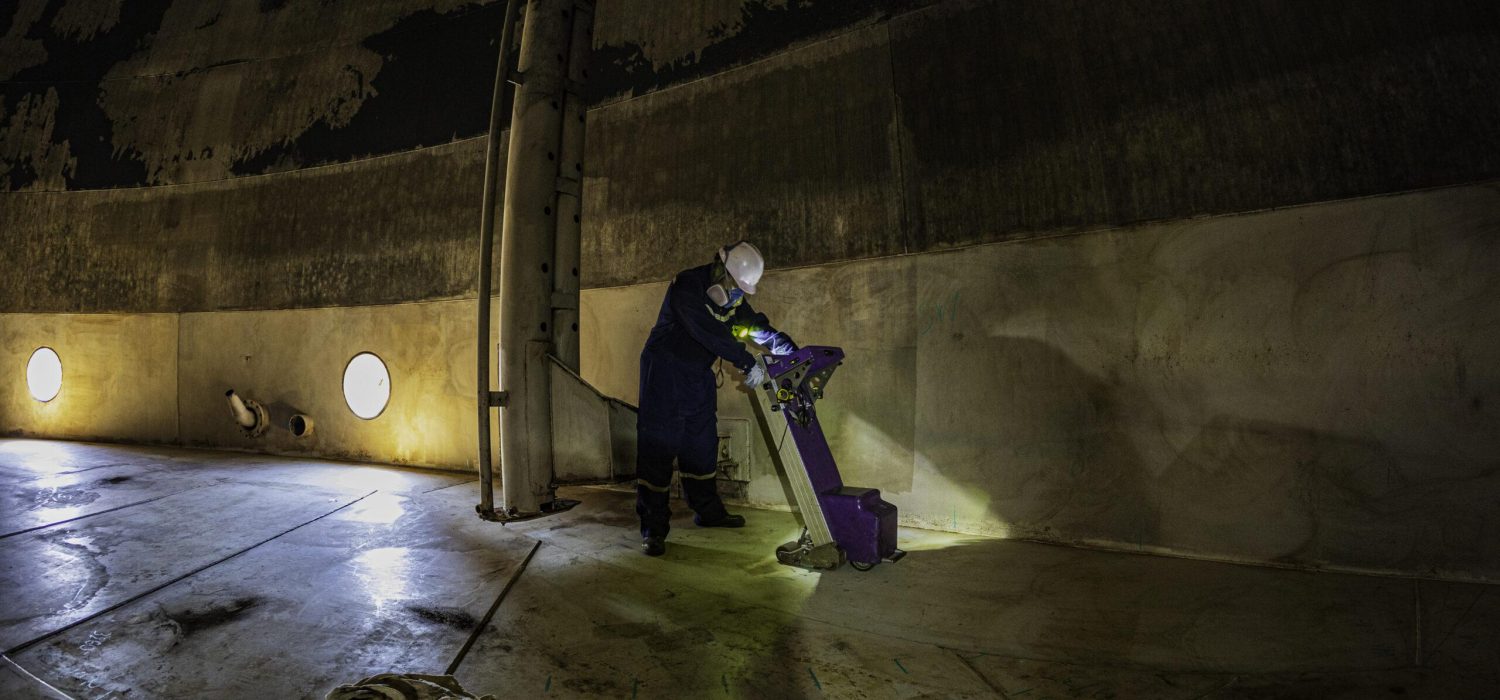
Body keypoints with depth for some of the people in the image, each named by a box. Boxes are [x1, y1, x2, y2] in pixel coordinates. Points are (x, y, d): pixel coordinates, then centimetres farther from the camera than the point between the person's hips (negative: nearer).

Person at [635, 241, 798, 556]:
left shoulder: (733, 296, 3)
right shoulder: (687, 287, -23)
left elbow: (756, 325, 7)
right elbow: (711, 333, -31)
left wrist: (792, 350, -7)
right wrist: (747, 363, -30)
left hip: (698, 376, 8)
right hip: (665, 372, -8)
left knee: (702, 443, 14)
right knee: (658, 445, -9)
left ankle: (707, 510, 29)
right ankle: (653, 528, -5)